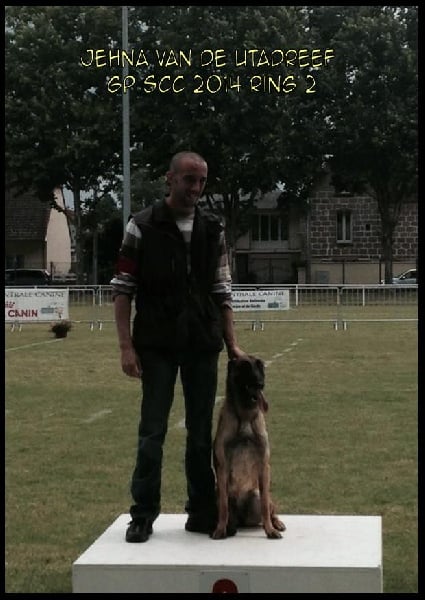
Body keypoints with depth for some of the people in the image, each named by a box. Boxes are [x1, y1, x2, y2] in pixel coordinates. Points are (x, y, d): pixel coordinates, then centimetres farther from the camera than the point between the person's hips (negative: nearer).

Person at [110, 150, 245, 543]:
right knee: (152, 432, 0)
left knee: (201, 432, 8)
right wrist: (127, 346, -10)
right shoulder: (143, 227, -3)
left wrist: (232, 344, 5)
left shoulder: (213, 230, 7)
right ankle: (143, 514, 9)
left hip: (203, 346, 3)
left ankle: (202, 512, 17)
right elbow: (123, 289, -4)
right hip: (157, 346, -3)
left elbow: (222, 292, 11)